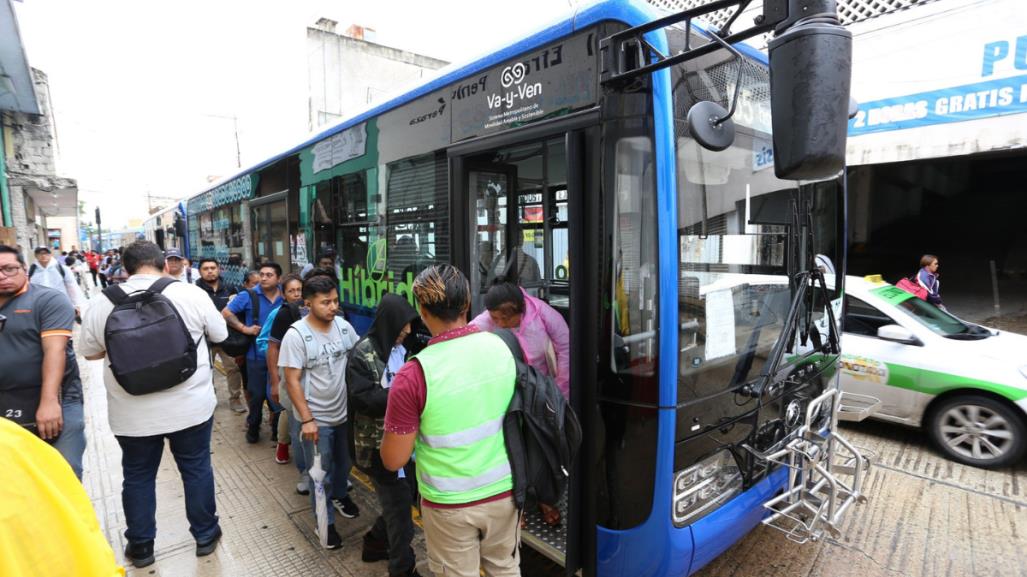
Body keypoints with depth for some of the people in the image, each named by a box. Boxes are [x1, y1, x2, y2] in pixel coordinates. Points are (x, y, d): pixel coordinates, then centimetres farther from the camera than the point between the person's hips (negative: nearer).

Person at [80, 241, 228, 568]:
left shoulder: (101, 304, -6)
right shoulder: (192, 294, -12)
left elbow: (89, 352, 9)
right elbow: (220, 335, 2)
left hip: (131, 413, 1)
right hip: (190, 405, -1)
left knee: (137, 476, 19)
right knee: (197, 469, 14)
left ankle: (140, 547, 33)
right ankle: (205, 535, 29)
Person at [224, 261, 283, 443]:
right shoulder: (248, 296, -6)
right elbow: (226, 313, -4)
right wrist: (244, 328, -13)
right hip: (257, 355, -2)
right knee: (257, 394, 9)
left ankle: (278, 428, 29)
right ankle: (253, 428, 31)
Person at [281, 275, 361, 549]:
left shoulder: (343, 325, -7)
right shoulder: (296, 335, -19)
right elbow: (292, 381, -18)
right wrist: (307, 419, -20)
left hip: (345, 412, 5)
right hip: (316, 418, -5)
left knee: (344, 463, 26)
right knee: (321, 475, 11)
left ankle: (341, 494, 53)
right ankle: (326, 522, 31)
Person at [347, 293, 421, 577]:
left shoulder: (400, 350, 5)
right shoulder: (362, 353, -14)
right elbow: (362, 398, -19)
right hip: (378, 443, -6)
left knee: (397, 500, 17)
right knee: (399, 503, 2)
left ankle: (375, 542, 41)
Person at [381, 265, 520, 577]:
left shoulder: (414, 374, -23)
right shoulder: (502, 347, -9)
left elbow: (393, 460, -14)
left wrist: (395, 421, 3)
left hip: (450, 503, -3)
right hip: (504, 491, 4)